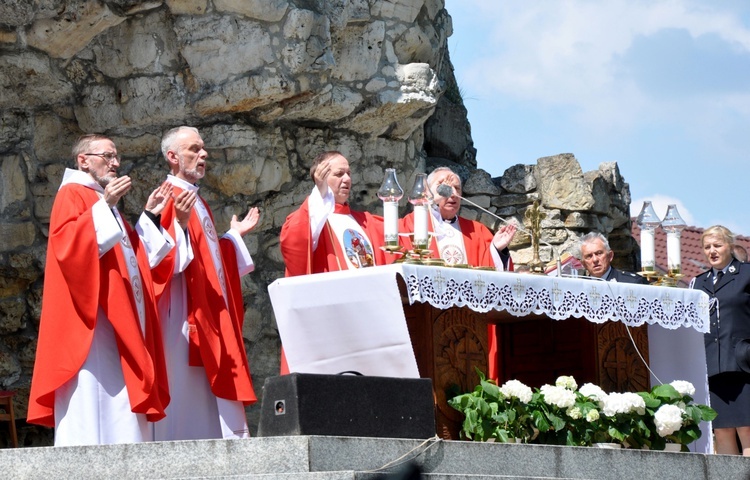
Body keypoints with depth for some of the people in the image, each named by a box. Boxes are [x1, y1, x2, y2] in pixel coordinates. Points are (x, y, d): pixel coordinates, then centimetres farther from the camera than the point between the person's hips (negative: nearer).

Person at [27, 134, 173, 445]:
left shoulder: (107, 205, 27)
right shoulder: (71, 194, 0)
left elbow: (136, 258, 25)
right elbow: (65, 242, -18)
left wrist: (150, 215, 18)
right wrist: (105, 206, -22)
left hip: (119, 323, 9)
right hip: (91, 322, -9)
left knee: (118, 417, 3)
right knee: (91, 406, -15)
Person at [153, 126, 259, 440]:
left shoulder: (198, 204, 20)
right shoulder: (169, 199, -8)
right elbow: (162, 260, -19)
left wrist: (234, 234, 30)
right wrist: (180, 223, -31)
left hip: (211, 317, 9)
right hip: (185, 318, -9)